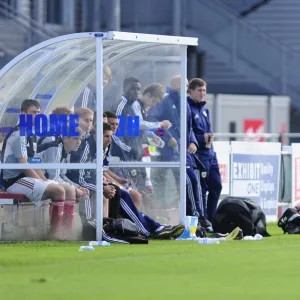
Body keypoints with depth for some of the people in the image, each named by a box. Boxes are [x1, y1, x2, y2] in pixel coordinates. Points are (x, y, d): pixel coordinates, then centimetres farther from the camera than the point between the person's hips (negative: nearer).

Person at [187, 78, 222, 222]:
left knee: (216, 186, 13)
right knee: (201, 189, -3)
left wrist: (210, 137, 0)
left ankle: (211, 218, 24)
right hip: (198, 154, -9)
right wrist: (201, 138, -22)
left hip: (210, 153, 9)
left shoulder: (204, 109, 15)